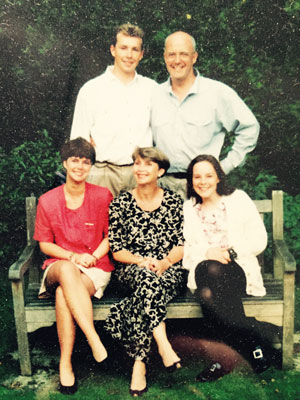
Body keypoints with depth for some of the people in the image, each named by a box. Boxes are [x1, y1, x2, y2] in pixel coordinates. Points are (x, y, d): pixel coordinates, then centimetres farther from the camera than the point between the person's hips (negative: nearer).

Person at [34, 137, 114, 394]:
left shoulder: (103, 196, 2)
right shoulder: (47, 201, 5)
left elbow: (111, 236, 7)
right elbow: (45, 244, 7)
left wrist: (91, 257, -10)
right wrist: (72, 257, -10)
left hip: (96, 270, -1)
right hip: (59, 266, 1)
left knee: (63, 293, -35)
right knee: (66, 271, -38)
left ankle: (65, 363, -26)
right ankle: (95, 341, -42)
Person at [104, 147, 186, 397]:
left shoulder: (174, 202, 8)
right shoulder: (120, 203, 7)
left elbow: (182, 245, 5)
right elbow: (116, 250, 3)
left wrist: (164, 262, -14)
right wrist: (141, 261, -14)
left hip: (169, 270, 0)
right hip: (131, 270, 0)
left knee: (148, 285, -34)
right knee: (146, 278, -36)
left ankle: (139, 362, -30)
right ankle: (163, 343, -36)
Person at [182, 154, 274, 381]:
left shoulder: (238, 199, 10)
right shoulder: (188, 208, 17)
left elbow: (259, 241, 4)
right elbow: (185, 248, 9)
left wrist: (231, 252, -11)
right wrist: (208, 252, -11)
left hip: (238, 269, -2)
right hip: (204, 271, 2)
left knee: (213, 271, -37)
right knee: (207, 295, -35)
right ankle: (254, 347, -19)